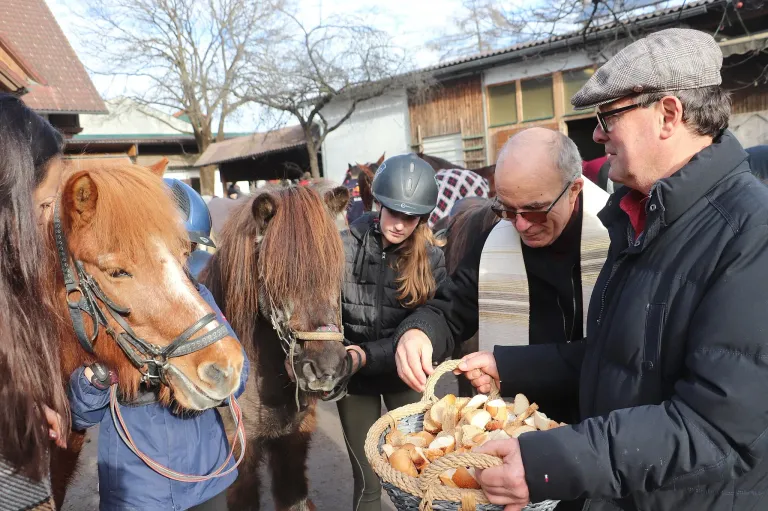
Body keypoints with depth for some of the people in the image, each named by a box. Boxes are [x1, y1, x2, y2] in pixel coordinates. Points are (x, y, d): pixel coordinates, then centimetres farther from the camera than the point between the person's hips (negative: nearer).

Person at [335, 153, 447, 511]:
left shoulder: (431, 260, -10)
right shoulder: (346, 247, -14)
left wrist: (367, 355, -24)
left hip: (402, 372, 1)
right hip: (354, 376, -1)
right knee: (367, 479, 10)